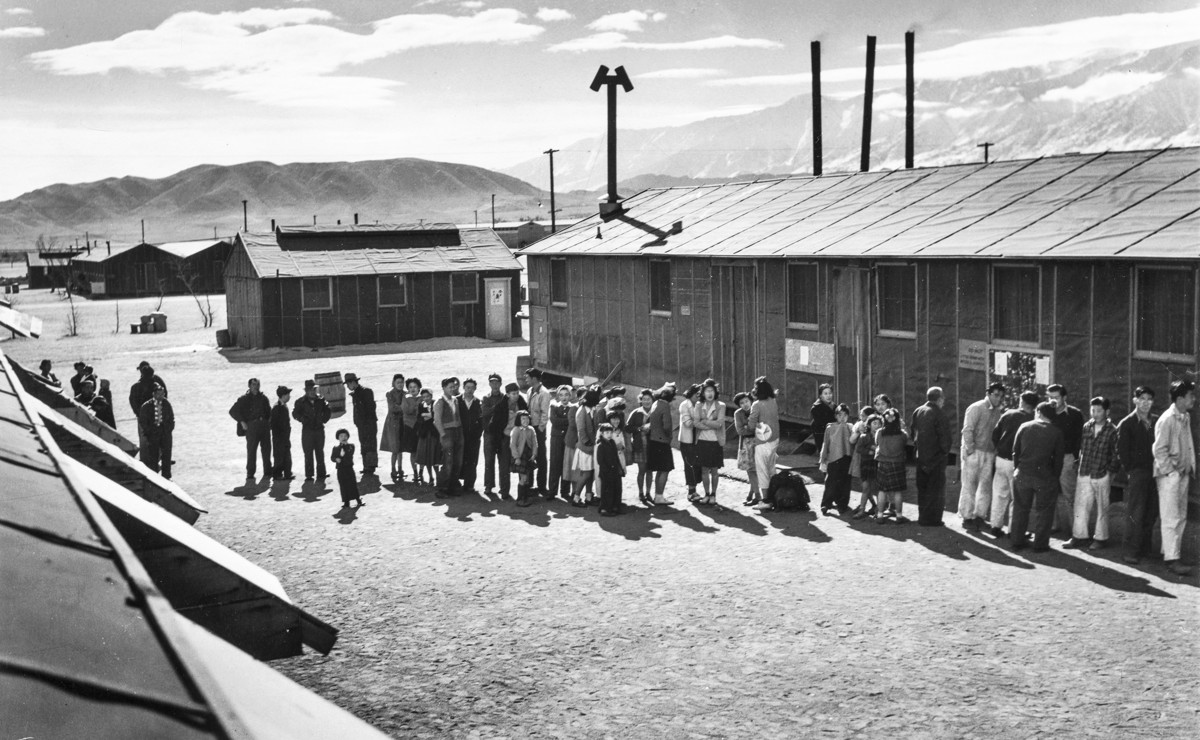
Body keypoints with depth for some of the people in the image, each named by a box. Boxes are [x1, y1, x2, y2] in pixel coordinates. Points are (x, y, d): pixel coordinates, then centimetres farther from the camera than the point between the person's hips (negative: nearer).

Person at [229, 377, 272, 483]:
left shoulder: (263, 398, 14)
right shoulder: (244, 399, 2)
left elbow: (268, 410, 25)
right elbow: (232, 411, 0)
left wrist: (269, 421, 8)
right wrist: (242, 422, -8)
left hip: (264, 425, 4)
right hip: (252, 426, -4)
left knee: (266, 449, 8)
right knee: (251, 451, -8)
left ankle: (268, 472, 19)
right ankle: (250, 475, -5)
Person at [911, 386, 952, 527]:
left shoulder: (917, 412, 7)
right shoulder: (939, 414, -14)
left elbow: (913, 432, 11)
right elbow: (944, 437, -17)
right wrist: (945, 452, -3)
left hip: (921, 456, 7)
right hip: (936, 457, -7)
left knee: (922, 488, 15)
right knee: (936, 489, 1)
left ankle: (922, 516, 21)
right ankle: (931, 518, 0)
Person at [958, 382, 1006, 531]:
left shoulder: (999, 412, 10)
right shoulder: (976, 408, -7)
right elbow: (967, 430, -12)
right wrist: (970, 449, -15)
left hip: (989, 453, 5)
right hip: (973, 452, -5)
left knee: (985, 486, 4)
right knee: (969, 485, 1)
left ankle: (980, 516, 12)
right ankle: (967, 517, 7)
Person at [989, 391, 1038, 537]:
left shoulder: (1007, 414, 1)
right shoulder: (1032, 421, -11)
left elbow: (995, 434, 3)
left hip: (1001, 459, 4)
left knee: (999, 494, 13)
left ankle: (995, 525, 16)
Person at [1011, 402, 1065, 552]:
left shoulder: (1024, 427, 1)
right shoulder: (1056, 433, -3)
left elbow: (1015, 451, 4)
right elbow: (1058, 459, -1)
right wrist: (1055, 477, 9)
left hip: (1022, 475, 2)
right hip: (1044, 477, -2)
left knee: (1020, 508, 15)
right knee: (1043, 511, 10)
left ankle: (1017, 541, 20)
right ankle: (1040, 544, 10)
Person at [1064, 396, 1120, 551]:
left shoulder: (1112, 431, -6)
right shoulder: (1086, 426, 5)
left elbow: (1116, 454, -3)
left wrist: (1110, 471, -5)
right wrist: (1080, 465, 9)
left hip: (1102, 476, -4)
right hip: (1084, 474, 4)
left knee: (1101, 509, 6)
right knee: (1080, 505, 4)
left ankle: (1101, 538, 16)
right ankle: (1080, 536, 12)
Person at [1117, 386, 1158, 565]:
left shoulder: (1157, 422, 11)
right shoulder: (1126, 424, -1)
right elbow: (1121, 451, -3)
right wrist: (1129, 470, -8)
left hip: (1154, 472, 4)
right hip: (1137, 474, -4)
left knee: (1151, 513, 7)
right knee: (1135, 514, -5)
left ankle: (1144, 548, 17)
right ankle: (1131, 551, -2)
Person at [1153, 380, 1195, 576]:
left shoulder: (1186, 418, 9)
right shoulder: (1167, 420, -16)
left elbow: (1188, 445, 16)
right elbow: (1159, 450, -17)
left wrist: (1190, 469, 9)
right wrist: (1171, 471, -14)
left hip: (1183, 474, 8)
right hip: (1169, 476, -8)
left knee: (1181, 517, 13)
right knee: (1171, 518, -6)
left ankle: (1169, 551, 22)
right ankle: (1171, 559, -3)